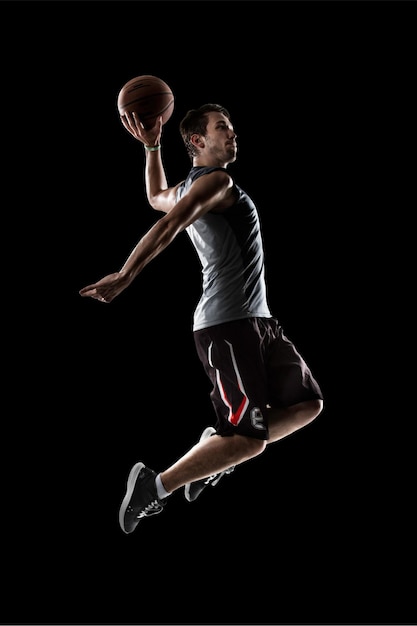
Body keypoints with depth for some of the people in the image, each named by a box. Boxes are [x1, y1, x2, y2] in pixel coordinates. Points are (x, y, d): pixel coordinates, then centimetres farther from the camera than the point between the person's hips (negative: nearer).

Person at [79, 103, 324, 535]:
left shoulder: (188, 189, 20)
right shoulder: (216, 181, -9)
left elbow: (156, 197, 41)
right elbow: (166, 227, -21)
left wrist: (151, 147, 33)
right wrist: (123, 278, -29)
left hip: (255, 321, 10)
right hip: (228, 326, -10)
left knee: (306, 404, 10)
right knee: (248, 439, -12)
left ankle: (217, 453, 15)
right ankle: (156, 485, 0)